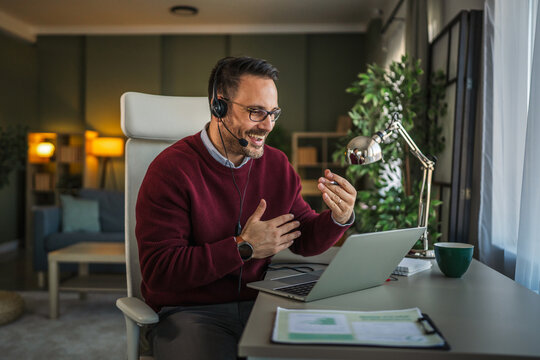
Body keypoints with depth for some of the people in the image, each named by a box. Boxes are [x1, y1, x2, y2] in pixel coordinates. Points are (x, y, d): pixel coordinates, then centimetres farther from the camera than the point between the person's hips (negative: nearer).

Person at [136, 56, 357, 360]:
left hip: (258, 304, 5)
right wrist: (243, 247, -19)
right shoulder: (172, 169, -13)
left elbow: (303, 239, 12)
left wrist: (339, 219, -10)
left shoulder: (277, 165, 5)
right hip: (189, 311, -4)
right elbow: (158, 271, -17)